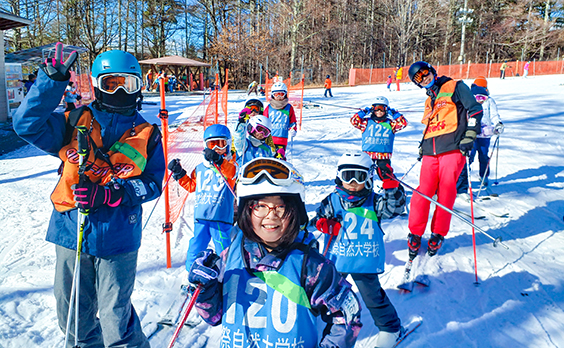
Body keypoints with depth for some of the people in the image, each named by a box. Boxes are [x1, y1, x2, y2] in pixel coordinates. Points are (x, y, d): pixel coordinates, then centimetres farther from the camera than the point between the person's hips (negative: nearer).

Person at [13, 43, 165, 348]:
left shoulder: (147, 135, 3)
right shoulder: (74, 122, 6)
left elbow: (152, 183, -2)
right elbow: (27, 124, -5)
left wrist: (108, 195, -17)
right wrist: (53, 80, -13)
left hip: (117, 238, -2)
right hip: (70, 232, 3)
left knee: (116, 320, 2)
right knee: (73, 317, 18)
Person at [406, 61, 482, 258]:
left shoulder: (455, 87, 8)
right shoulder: (429, 101, 27)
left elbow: (474, 109, 0)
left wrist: (470, 135, -10)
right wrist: (423, 146, 21)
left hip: (453, 148, -5)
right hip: (431, 153, 5)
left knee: (446, 193, -5)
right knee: (423, 192, -4)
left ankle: (438, 234, 8)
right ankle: (415, 234, 5)